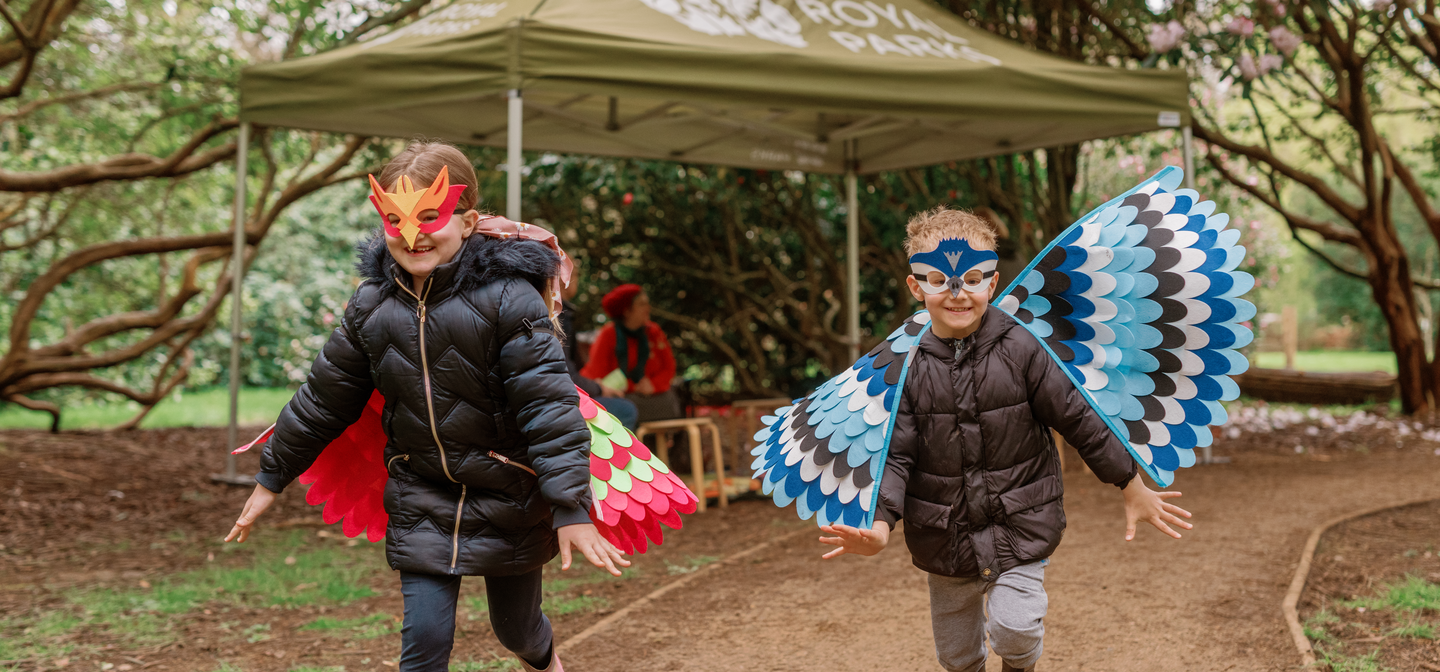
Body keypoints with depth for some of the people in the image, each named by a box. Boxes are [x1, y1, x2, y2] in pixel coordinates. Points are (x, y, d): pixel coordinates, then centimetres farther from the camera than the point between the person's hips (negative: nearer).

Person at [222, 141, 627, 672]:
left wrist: (571, 509, -25)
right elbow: (324, 397, 8)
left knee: (515, 627, 16)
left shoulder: (507, 298, -19)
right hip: (422, 502, 3)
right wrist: (272, 477, 15)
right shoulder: (370, 307, -4)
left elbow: (548, 404, -21)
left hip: (508, 499, -3)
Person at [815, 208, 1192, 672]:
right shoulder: (907, 365, -6)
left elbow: (1079, 420, -3)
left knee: (1014, 628, -17)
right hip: (945, 537, 2)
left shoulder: (1021, 350, -9)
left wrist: (1132, 487, 2)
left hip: (1019, 526, -2)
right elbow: (896, 454, -6)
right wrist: (881, 524, -21)